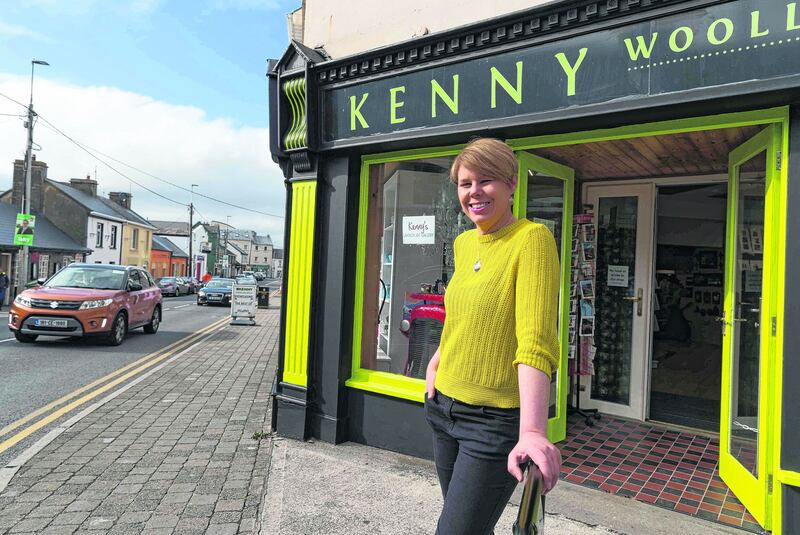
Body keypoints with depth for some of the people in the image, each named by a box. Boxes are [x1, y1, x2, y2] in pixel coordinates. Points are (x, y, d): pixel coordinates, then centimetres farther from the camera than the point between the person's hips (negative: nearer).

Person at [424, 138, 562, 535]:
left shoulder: (532, 239, -15)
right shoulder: (462, 244, 6)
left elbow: (536, 342, -25)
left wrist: (532, 432, -34)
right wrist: (436, 362, 10)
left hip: (497, 419, -7)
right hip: (444, 408, 7)